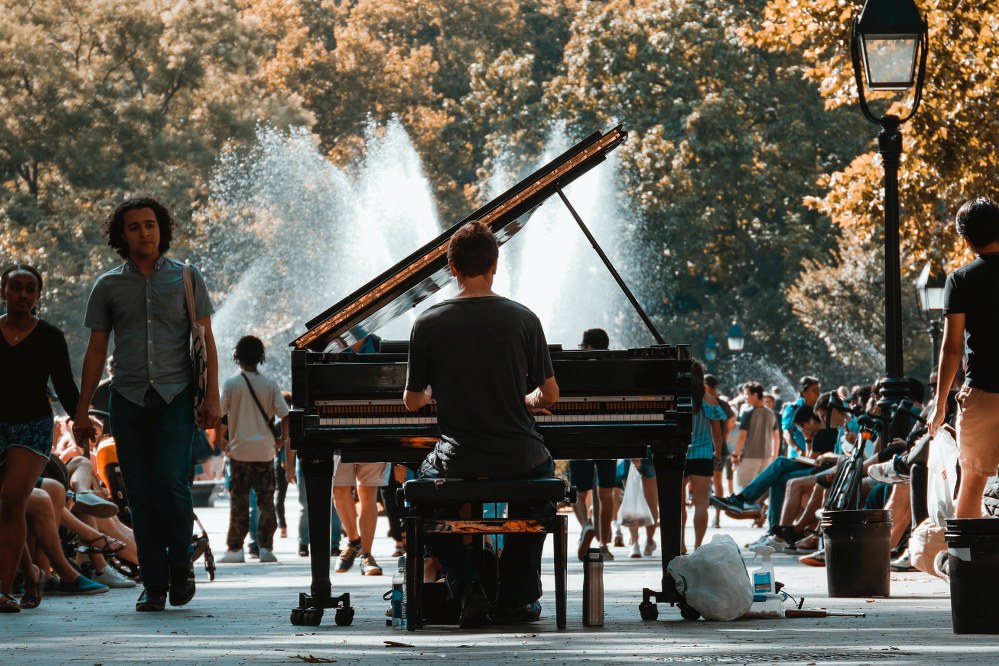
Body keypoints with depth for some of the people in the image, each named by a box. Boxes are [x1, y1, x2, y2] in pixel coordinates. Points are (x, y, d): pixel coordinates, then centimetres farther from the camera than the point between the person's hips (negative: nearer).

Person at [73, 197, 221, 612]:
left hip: (175, 397, -2)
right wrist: (82, 412, 7)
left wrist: (211, 397, -4)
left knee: (171, 482, -16)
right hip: (128, 401, 2)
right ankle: (154, 583, 6)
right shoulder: (108, 287, 10)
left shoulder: (187, 279, 7)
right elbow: (96, 350, 12)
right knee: (141, 495, 0)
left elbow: (205, 341, 6)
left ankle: (181, 564, 5)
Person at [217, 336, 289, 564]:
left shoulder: (231, 384, -4)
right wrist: (283, 439, 11)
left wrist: (219, 436, 9)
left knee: (239, 502, 3)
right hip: (265, 451, 2)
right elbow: (285, 415, -3)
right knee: (266, 501, 6)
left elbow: (219, 414, -7)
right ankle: (265, 547, 3)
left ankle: (235, 548, 3)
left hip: (240, 451, -2)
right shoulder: (270, 385, 2)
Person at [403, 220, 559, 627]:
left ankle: (467, 589, 11)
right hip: (519, 461, 1)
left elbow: (412, 402, 1)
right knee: (544, 473, 37)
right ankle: (516, 597, 28)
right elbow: (549, 395, -1)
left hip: (459, 462, -1)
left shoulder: (428, 324, -8)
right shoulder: (523, 319, -6)